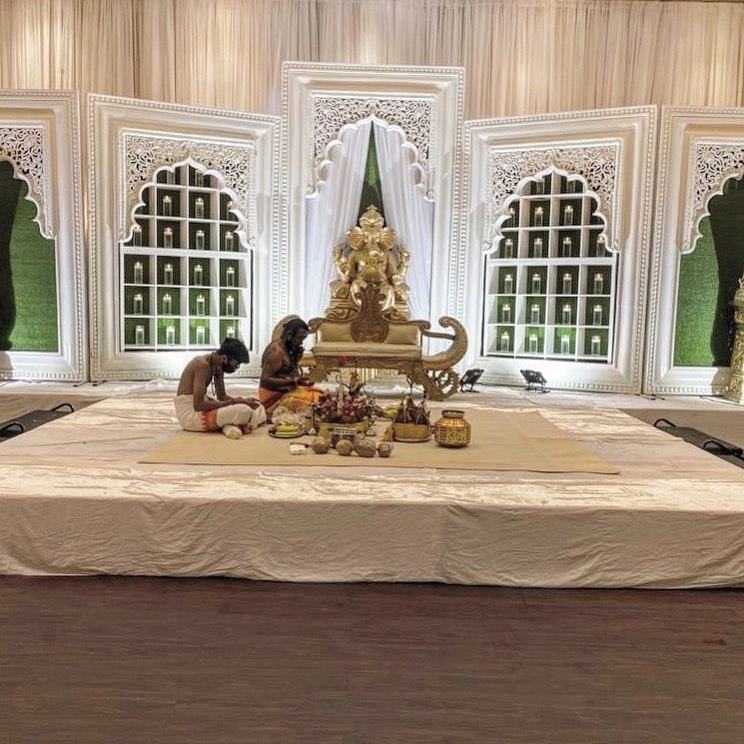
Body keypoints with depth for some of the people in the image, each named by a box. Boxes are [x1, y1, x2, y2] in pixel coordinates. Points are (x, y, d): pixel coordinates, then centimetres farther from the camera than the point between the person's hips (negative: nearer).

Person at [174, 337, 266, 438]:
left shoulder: (218, 365, 6)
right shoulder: (203, 365, -22)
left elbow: (222, 396, 14)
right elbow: (198, 405, -29)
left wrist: (242, 401, -5)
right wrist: (232, 401, -23)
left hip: (200, 408, 10)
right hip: (189, 413, -10)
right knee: (243, 411, -30)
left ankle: (228, 424, -11)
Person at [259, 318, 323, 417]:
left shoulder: (288, 349, 11)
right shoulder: (276, 350, -16)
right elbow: (265, 379, -21)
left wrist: (297, 357, 0)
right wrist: (294, 381, -25)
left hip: (286, 391, 9)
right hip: (274, 397, -9)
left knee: (318, 394, -8)